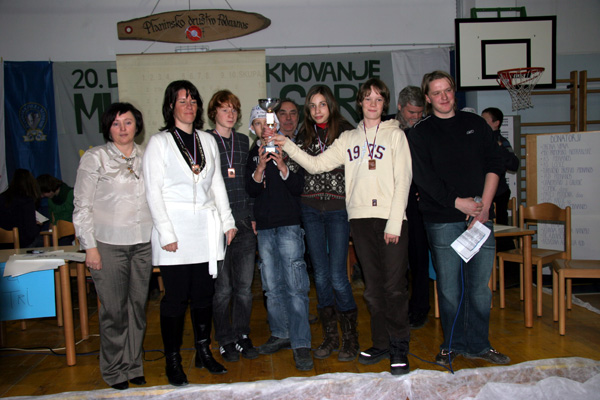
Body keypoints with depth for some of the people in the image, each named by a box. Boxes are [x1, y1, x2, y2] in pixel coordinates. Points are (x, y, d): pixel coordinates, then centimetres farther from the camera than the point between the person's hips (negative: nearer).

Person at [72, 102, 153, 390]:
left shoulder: (145, 157, 10)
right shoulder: (94, 158, 0)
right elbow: (82, 206, -1)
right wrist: (90, 246, -6)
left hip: (143, 242, 4)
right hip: (109, 243, -3)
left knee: (138, 305, 9)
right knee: (113, 309, 0)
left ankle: (133, 366, 24)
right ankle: (114, 370, 18)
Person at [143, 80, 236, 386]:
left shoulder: (207, 140, 13)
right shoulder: (159, 142, 0)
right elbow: (153, 192, -6)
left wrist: (227, 221, 8)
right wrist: (166, 233, -12)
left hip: (206, 230, 4)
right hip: (175, 229, -4)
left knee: (204, 294, 10)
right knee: (175, 298, 0)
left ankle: (203, 352, 25)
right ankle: (173, 361, 14)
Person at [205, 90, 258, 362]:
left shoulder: (243, 141, 15)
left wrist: (253, 215, 13)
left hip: (244, 221, 4)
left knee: (245, 285, 7)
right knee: (222, 287, 2)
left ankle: (242, 336, 23)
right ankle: (225, 341, 18)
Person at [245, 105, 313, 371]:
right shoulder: (252, 154, 11)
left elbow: (298, 187, -4)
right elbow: (251, 190, 1)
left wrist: (282, 166, -18)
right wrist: (260, 166, -14)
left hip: (289, 224, -4)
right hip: (264, 227, 4)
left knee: (295, 285, -8)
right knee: (272, 286, 10)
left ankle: (301, 344, -4)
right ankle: (281, 334, 24)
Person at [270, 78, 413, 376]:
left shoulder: (395, 134, 5)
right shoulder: (348, 139, 15)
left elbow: (403, 180, -2)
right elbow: (316, 164, 9)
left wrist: (394, 222, -10)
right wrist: (288, 146, 0)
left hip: (390, 218, -3)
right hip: (360, 218, 3)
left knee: (394, 285, -5)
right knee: (373, 286, 10)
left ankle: (399, 348, 9)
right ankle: (381, 343, 22)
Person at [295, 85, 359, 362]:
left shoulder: (346, 132, 1)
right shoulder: (304, 135, 12)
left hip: (338, 209, -4)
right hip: (310, 210, 4)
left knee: (337, 277, -6)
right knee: (321, 275, 7)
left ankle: (350, 338, 13)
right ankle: (330, 336, 21)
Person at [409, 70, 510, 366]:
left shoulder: (475, 123, 14)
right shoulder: (420, 133, 5)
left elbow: (493, 164, 9)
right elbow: (423, 176, -5)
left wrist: (484, 205, -4)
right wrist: (457, 202, -12)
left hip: (480, 217, 3)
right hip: (442, 219, -3)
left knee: (480, 284, 6)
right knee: (449, 286, 2)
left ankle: (478, 345, 20)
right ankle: (453, 345, 18)